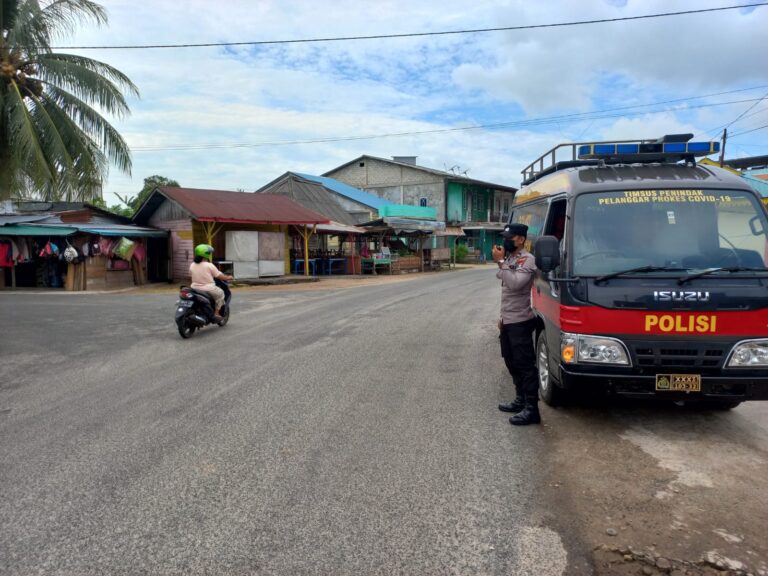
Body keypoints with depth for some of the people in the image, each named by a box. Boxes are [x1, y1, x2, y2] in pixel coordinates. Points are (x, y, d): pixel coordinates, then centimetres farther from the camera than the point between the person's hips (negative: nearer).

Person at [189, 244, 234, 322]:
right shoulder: (209, 265, -12)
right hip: (208, 289, -6)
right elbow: (219, 275, -6)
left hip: (195, 288, 6)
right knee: (220, 293, 18)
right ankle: (216, 313, 11)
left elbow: (191, 274, 16)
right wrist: (228, 278, 12)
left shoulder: (192, 265, 3)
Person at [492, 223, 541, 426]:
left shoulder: (527, 259, -13)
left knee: (525, 365, -8)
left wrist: (501, 262, -23)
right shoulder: (510, 259, 17)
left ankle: (531, 409, -4)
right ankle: (520, 400, 27)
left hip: (520, 322, -10)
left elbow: (515, 284, -29)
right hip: (508, 321, 10)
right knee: (513, 363, 16)